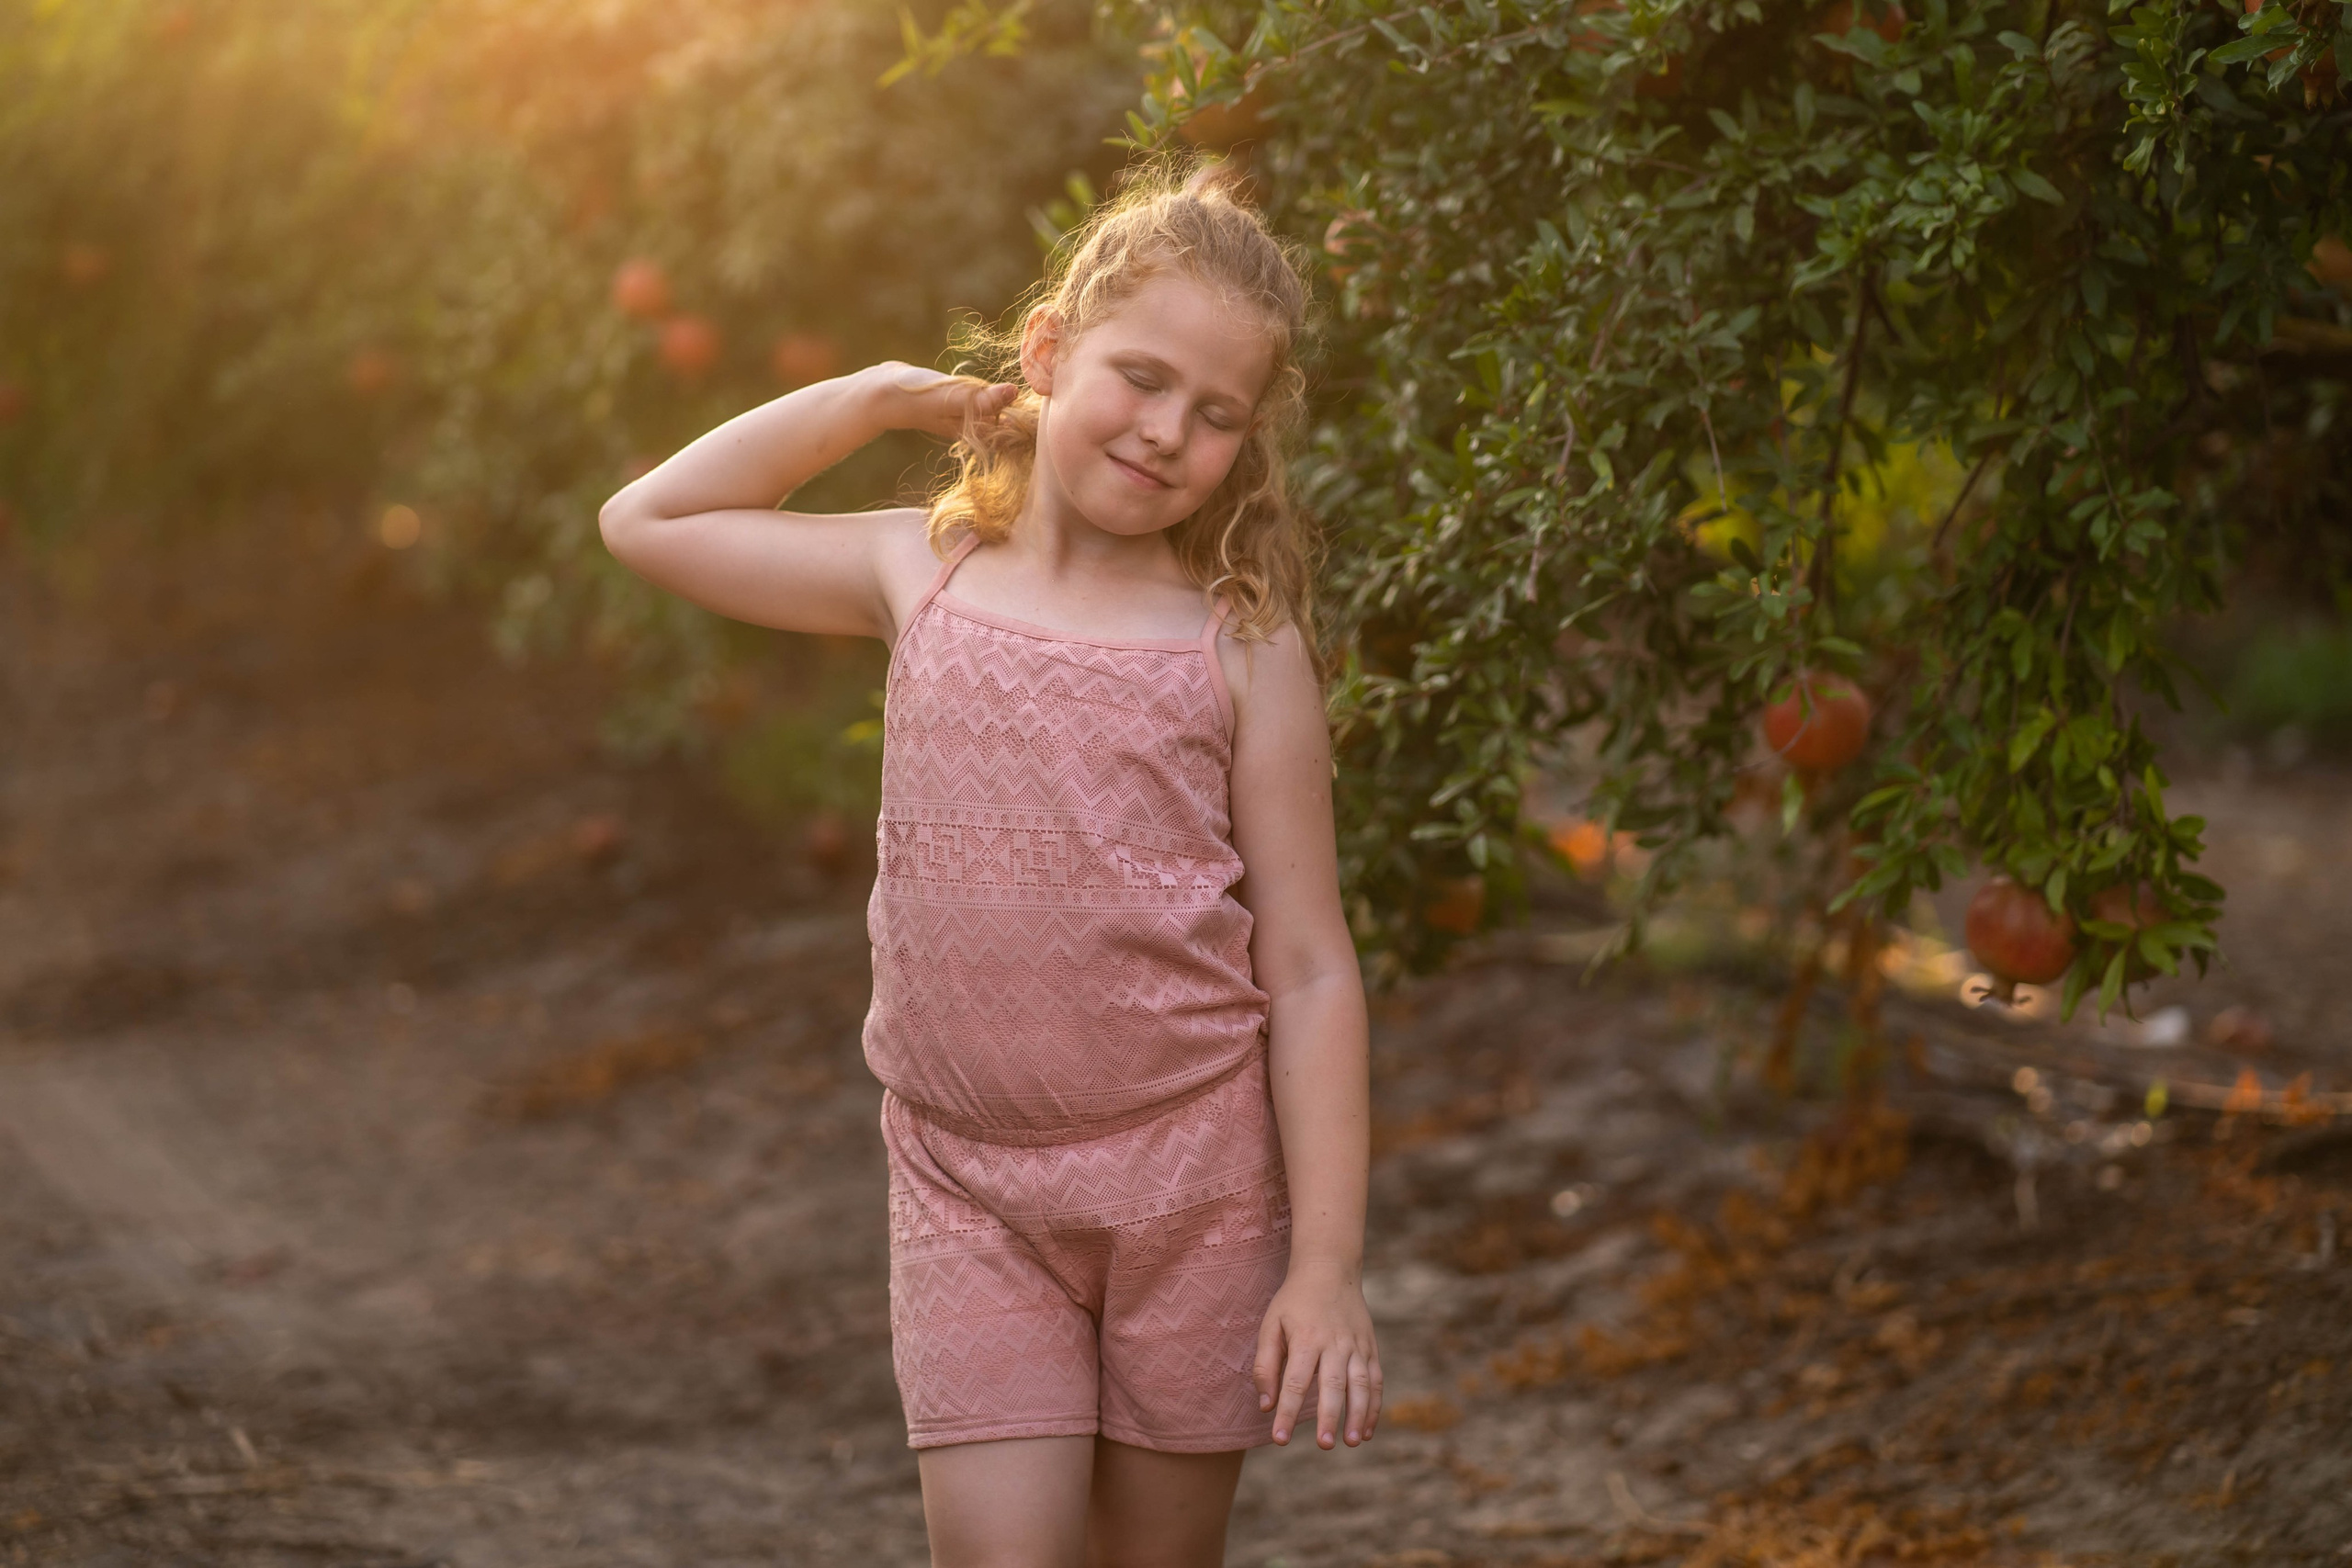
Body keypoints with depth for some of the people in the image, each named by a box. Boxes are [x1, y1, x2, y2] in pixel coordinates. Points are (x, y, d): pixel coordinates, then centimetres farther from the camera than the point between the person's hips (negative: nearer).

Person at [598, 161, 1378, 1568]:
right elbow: (650, 522, 13)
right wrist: (880, 396, 6)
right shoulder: (925, 578, 4)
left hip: (1191, 1177, -1)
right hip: (968, 1182, 1)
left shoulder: (1242, 647, -4)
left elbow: (1310, 970, -4)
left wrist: (1328, 1266, -10)